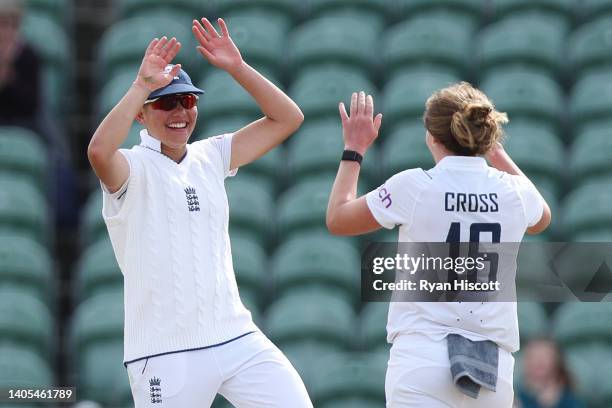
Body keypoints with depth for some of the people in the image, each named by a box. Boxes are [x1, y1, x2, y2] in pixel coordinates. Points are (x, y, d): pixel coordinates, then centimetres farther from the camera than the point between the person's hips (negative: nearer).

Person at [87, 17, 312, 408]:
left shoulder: (211, 157, 14)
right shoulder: (132, 168, -4)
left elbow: (288, 118, 12)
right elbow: (99, 150, -28)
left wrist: (237, 67, 1)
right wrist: (142, 84, -23)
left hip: (238, 339, 5)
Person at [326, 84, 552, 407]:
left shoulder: (413, 186, -4)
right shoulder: (514, 192, 6)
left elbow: (337, 219, 12)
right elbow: (540, 219, 33)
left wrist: (354, 150, 24)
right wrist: (498, 153, 38)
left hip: (421, 355, -4)